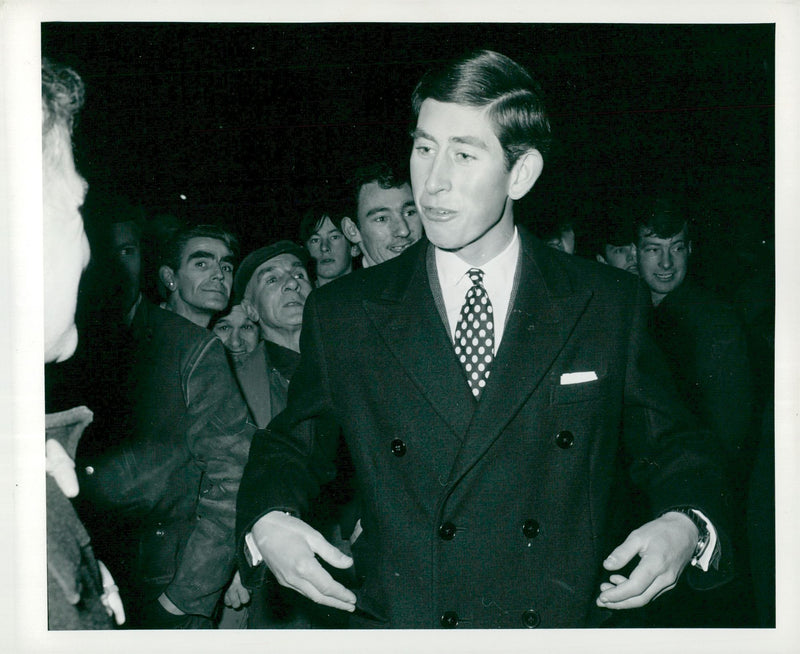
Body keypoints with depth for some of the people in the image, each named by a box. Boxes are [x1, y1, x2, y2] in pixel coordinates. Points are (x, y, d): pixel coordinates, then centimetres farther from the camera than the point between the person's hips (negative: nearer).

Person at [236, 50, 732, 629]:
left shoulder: (612, 307, 5)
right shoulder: (340, 315, 6)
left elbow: (671, 449, 13)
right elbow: (290, 448, 15)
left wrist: (687, 526, -7)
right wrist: (267, 521, -5)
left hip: (570, 627, 1)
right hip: (400, 625, 0)